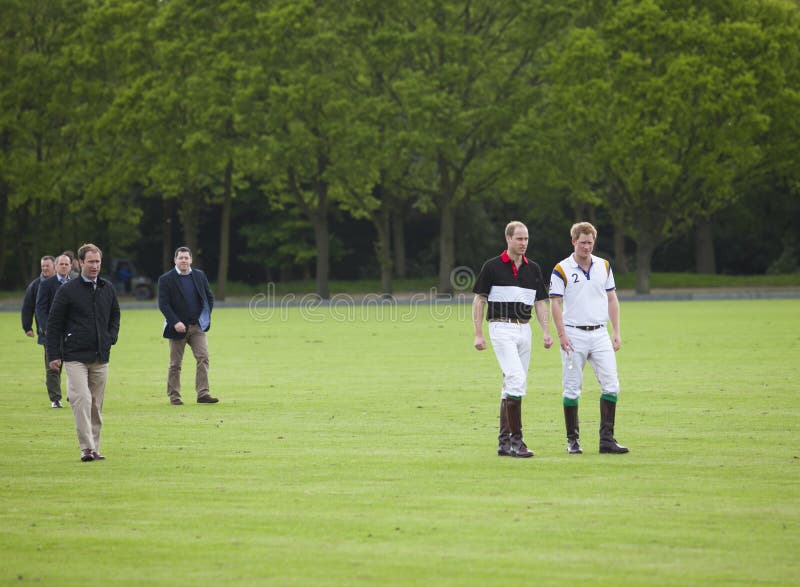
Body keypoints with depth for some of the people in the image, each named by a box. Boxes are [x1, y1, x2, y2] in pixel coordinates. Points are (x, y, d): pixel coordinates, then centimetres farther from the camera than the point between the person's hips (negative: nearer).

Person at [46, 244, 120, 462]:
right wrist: (53, 355, -3)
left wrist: (111, 337, 9)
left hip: (101, 356, 5)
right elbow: (54, 323, 0)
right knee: (81, 399, -16)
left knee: (97, 403, 8)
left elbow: (115, 315, 27)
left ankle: (95, 447, 15)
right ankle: (86, 448, -16)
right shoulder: (67, 290, -3)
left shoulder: (107, 288, 11)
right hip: (75, 356, -5)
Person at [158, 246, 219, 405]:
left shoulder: (200, 276, 9)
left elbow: (209, 297, 16)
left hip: (197, 326, 3)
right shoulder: (166, 279, -4)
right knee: (175, 364, 4)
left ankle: (203, 394, -10)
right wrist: (175, 322, -19)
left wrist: (206, 317, 4)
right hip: (178, 327, -3)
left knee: (203, 358, -10)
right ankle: (174, 396, 12)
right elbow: (163, 304, -10)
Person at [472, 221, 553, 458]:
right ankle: (516, 439, -18)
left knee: (512, 385, 8)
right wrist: (478, 334, -7)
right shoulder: (492, 267, -3)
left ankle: (504, 442, 14)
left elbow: (540, 303, 13)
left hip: (524, 329, 6)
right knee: (516, 379, -19)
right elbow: (479, 300, -1)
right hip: (502, 328, -6)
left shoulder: (533, 269, 12)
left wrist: (547, 332, 0)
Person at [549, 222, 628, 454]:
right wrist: (561, 335, -13)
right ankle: (573, 440, 9)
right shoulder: (562, 270, -3)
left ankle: (607, 439, 0)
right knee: (572, 389, 0)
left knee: (611, 386, -4)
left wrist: (616, 332, 8)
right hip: (574, 335, -4)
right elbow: (555, 303, -4)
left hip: (600, 334, 4)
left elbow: (612, 299, 14)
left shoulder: (604, 266, 10)